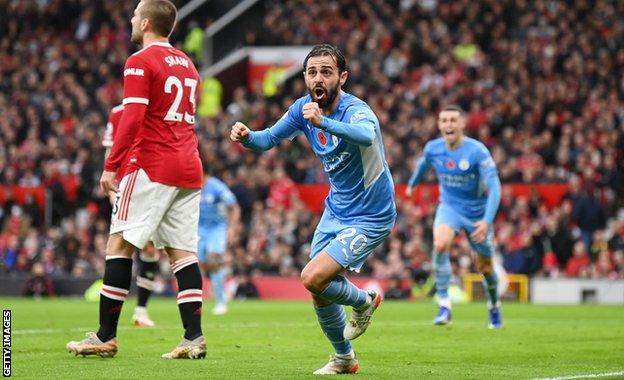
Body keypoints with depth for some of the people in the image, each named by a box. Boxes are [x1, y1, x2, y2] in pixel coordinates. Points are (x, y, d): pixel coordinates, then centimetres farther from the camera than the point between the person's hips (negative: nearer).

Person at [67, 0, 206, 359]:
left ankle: (106, 336, -5)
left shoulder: (140, 63, -7)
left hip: (152, 167, -7)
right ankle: (194, 337, -4)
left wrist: (111, 166, -14)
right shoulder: (187, 64, 17)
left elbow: (132, 118, -16)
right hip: (189, 168, 7)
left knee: (120, 244, -3)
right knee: (183, 250, 5)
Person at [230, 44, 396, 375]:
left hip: (370, 217, -7)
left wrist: (323, 122, -65)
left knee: (313, 278, -20)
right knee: (320, 294, 9)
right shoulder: (304, 109, -4)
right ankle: (344, 358, 32)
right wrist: (246, 136, -19)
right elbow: (268, 139, 5)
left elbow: (366, 136, -49)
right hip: (336, 210, 7)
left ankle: (364, 301, 10)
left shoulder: (356, 110, -26)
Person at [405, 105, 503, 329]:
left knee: (485, 267, 11)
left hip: (477, 213, -1)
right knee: (440, 244, -30)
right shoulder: (432, 149, -9)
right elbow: (423, 164, 16)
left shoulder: (477, 151, -23)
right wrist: (412, 184, 35)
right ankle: (444, 305, -25)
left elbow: (494, 187, -25)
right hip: (449, 207, 2)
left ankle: (494, 307, 41)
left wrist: (487, 221, -36)